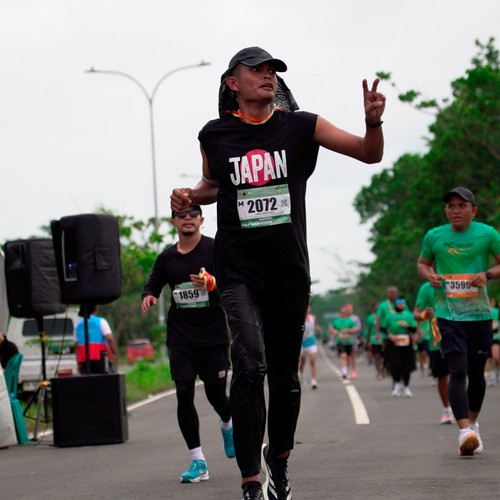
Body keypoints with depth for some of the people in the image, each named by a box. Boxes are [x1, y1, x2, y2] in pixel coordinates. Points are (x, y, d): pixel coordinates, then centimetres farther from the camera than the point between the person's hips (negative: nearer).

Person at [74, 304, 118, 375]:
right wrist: (115, 353, -7)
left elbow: (76, 346, 14)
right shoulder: (100, 321, -1)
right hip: (100, 359, -4)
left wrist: (79, 363, 18)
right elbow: (109, 338, -13)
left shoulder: (78, 325, 14)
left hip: (84, 361, 5)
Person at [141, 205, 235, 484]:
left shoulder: (215, 249, -4)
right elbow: (154, 283, 22)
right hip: (180, 338, 3)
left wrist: (212, 283, -34)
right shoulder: (166, 258, 9)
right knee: (184, 394, -7)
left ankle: (228, 425, 38)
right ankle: (198, 461, -1)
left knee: (216, 393, 0)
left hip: (214, 334, -3)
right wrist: (149, 296, -1)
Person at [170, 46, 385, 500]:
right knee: (250, 364, -19)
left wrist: (373, 121, -21)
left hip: (290, 270, 2)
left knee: (285, 374, 11)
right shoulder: (215, 135, 2)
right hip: (239, 270, -1)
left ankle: (279, 457, 36)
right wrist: (190, 197, 0)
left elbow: (370, 154, -1)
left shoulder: (300, 126, 0)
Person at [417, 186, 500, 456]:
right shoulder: (434, 236, 3)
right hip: (449, 314, -1)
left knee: (476, 373, 12)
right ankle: (464, 431, -23)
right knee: (457, 371, -15)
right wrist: (429, 275, -4)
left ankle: (473, 423, 35)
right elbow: (423, 263, 18)